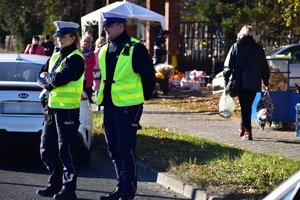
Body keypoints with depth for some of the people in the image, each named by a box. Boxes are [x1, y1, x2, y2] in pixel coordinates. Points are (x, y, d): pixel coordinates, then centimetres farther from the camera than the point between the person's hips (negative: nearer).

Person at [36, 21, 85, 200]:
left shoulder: (75, 59, -11)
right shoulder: (56, 56, 16)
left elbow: (59, 79, -21)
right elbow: (41, 76, 12)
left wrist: (47, 77, -2)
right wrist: (48, 83, -8)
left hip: (68, 109, -9)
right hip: (51, 107, 9)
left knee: (66, 151, -4)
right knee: (47, 148, 12)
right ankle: (55, 185, 22)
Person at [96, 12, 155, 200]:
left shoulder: (135, 49, -12)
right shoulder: (104, 50, 11)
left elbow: (149, 75, -9)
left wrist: (142, 98, -1)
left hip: (128, 107, -8)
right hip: (109, 107, 8)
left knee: (126, 150, -7)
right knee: (114, 151, 13)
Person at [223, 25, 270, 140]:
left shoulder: (236, 46, 1)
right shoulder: (258, 49, 7)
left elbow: (228, 65, -2)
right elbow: (265, 68, 12)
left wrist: (226, 80, 3)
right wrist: (266, 82, 19)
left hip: (241, 83, -2)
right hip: (254, 83, 2)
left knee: (245, 107, -2)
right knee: (247, 106, 16)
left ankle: (247, 132, -10)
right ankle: (242, 129, 25)